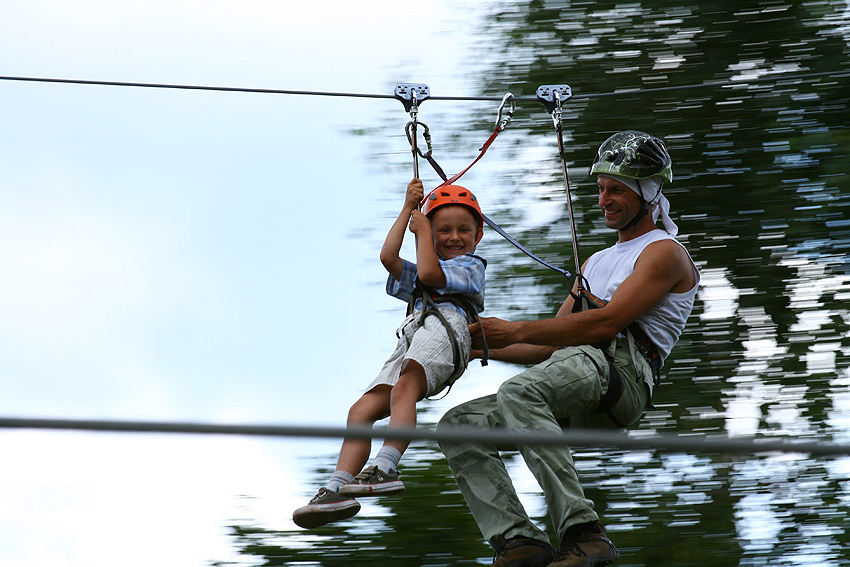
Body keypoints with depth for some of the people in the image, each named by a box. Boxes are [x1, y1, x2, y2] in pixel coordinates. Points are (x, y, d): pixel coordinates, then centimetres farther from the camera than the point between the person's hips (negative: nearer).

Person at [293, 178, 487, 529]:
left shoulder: (471, 266, 21)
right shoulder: (420, 277, 42)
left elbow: (429, 273, 2)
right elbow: (388, 257, 23)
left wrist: (420, 227, 14)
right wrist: (408, 209, 26)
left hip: (444, 325, -7)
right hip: (409, 345, 7)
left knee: (403, 388, -35)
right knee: (362, 411, -11)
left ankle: (385, 468, -52)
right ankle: (336, 491, -23)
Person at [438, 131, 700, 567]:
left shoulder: (665, 253, 6)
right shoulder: (597, 262, 35)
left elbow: (607, 322, -9)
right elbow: (553, 343, 31)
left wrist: (516, 331, -11)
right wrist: (483, 347, 16)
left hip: (617, 371, -9)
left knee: (519, 392, -37)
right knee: (458, 425, -8)